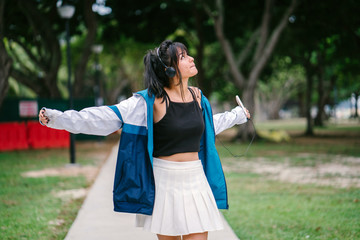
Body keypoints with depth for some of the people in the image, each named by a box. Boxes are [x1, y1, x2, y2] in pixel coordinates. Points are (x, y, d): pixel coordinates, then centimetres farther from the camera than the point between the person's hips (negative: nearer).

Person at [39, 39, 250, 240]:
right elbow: (104, 117, -15)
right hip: (165, 183, -4)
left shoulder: (197, 96, 5)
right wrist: (57, 118, -22)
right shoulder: (151, 101, -12)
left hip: (195, 181, 4)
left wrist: (238, 115, 42)